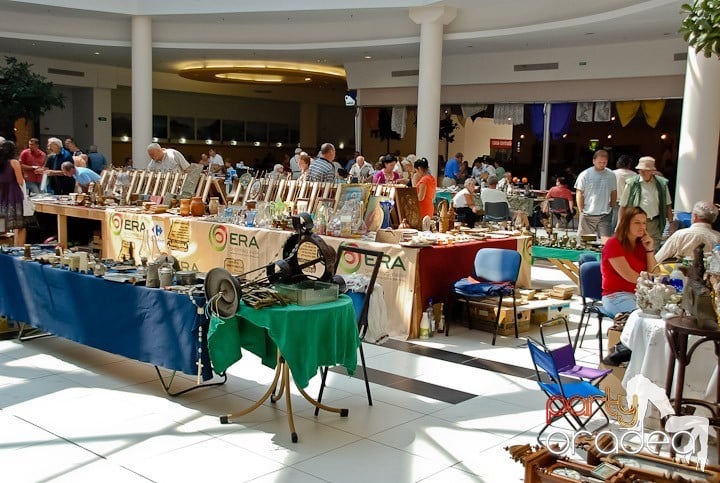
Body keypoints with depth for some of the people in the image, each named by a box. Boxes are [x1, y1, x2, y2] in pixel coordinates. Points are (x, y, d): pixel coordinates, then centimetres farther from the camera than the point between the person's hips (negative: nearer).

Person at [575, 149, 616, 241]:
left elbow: (614, 193, 14)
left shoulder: (611, 175, 5)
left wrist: (611, 208, 8)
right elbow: (579, 193, -1)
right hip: (587, 214, -1)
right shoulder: (585, 175, -4)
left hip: (605, 214, 1)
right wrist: (581, 210, -4)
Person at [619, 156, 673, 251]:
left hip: (655, 223, 2)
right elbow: (623, 206, 2)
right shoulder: (631, 184, -1)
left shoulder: (662, 183, 6)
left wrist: (671, 222, 11)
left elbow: (668, 205, 13)